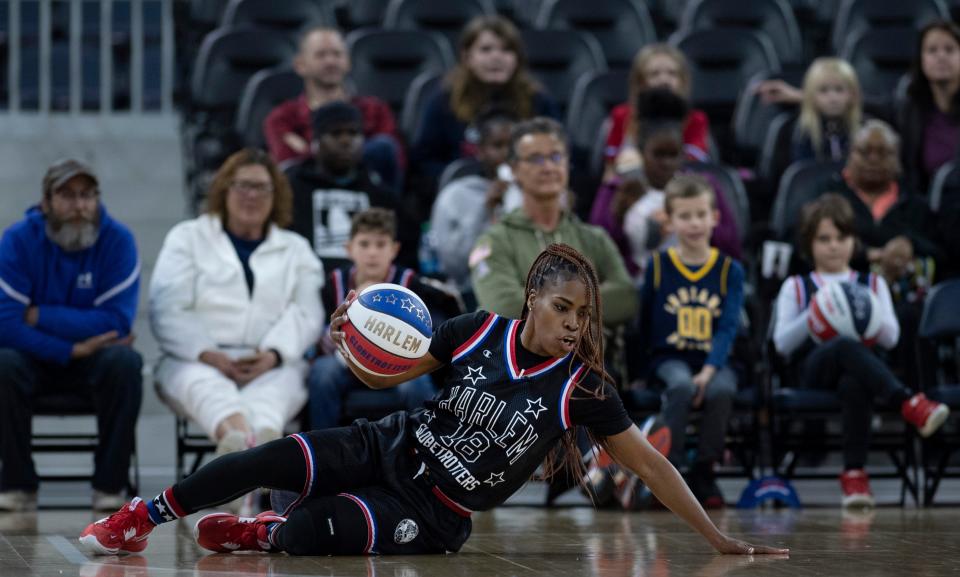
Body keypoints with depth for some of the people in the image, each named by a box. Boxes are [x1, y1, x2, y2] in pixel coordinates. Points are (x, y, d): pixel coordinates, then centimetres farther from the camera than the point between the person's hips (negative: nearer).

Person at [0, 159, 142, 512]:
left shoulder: (118, 240, -11)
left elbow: (116, 322, -19)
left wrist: (40, 316, -20)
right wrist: (70, 349, -26)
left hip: (94, 362, 0)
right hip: (34, 361, 0)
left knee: (124, 361, -33)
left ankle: (110, 484, -20)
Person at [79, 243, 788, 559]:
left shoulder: (581, 384, -13)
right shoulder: (478, 332, -7)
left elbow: (649, 462, -10)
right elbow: (386, 375, 0)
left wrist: (717, 537, -13)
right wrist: (352, 344, -23)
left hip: (434, 514, -2)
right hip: (390, 450, 2)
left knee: (310, 533, -30)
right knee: (270, 460, -21)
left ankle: (265, 533, 5)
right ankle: (141, 520, -2)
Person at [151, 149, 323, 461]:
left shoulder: (296, 249, 24)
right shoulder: (187, 237, 20)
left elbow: (306, 315, 6)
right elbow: (167, 311, 4)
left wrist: (273, 355, -17)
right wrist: (208, 355, -14)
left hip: (271, 365, 1)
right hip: (197, 361, -1)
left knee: (279, 385, -37)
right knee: (204, 385, -38)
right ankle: (237, 435, -72)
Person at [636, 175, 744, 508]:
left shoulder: (729, 270, 5)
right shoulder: (658, 266, 6)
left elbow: (729, 328, -4)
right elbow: (644, 322, 12)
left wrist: (708, 371, -19)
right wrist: (640, 368, 6)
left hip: (714, 361, 1)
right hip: (669, 359, -1)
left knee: (722, 389, -34)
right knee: (681, 385, -36)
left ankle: (704, 473, -17)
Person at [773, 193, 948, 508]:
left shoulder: (872, 284, 22)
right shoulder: (796, 287, 18)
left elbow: (891, 337, 8)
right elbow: (782, 343, 6)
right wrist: (813, 317, -9)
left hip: (857, 372, 1)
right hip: (813, 371, -1)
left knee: (854, 384, -42)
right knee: (845, 346, -40)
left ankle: (854, 473, -41)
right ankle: (910, 404, -55)